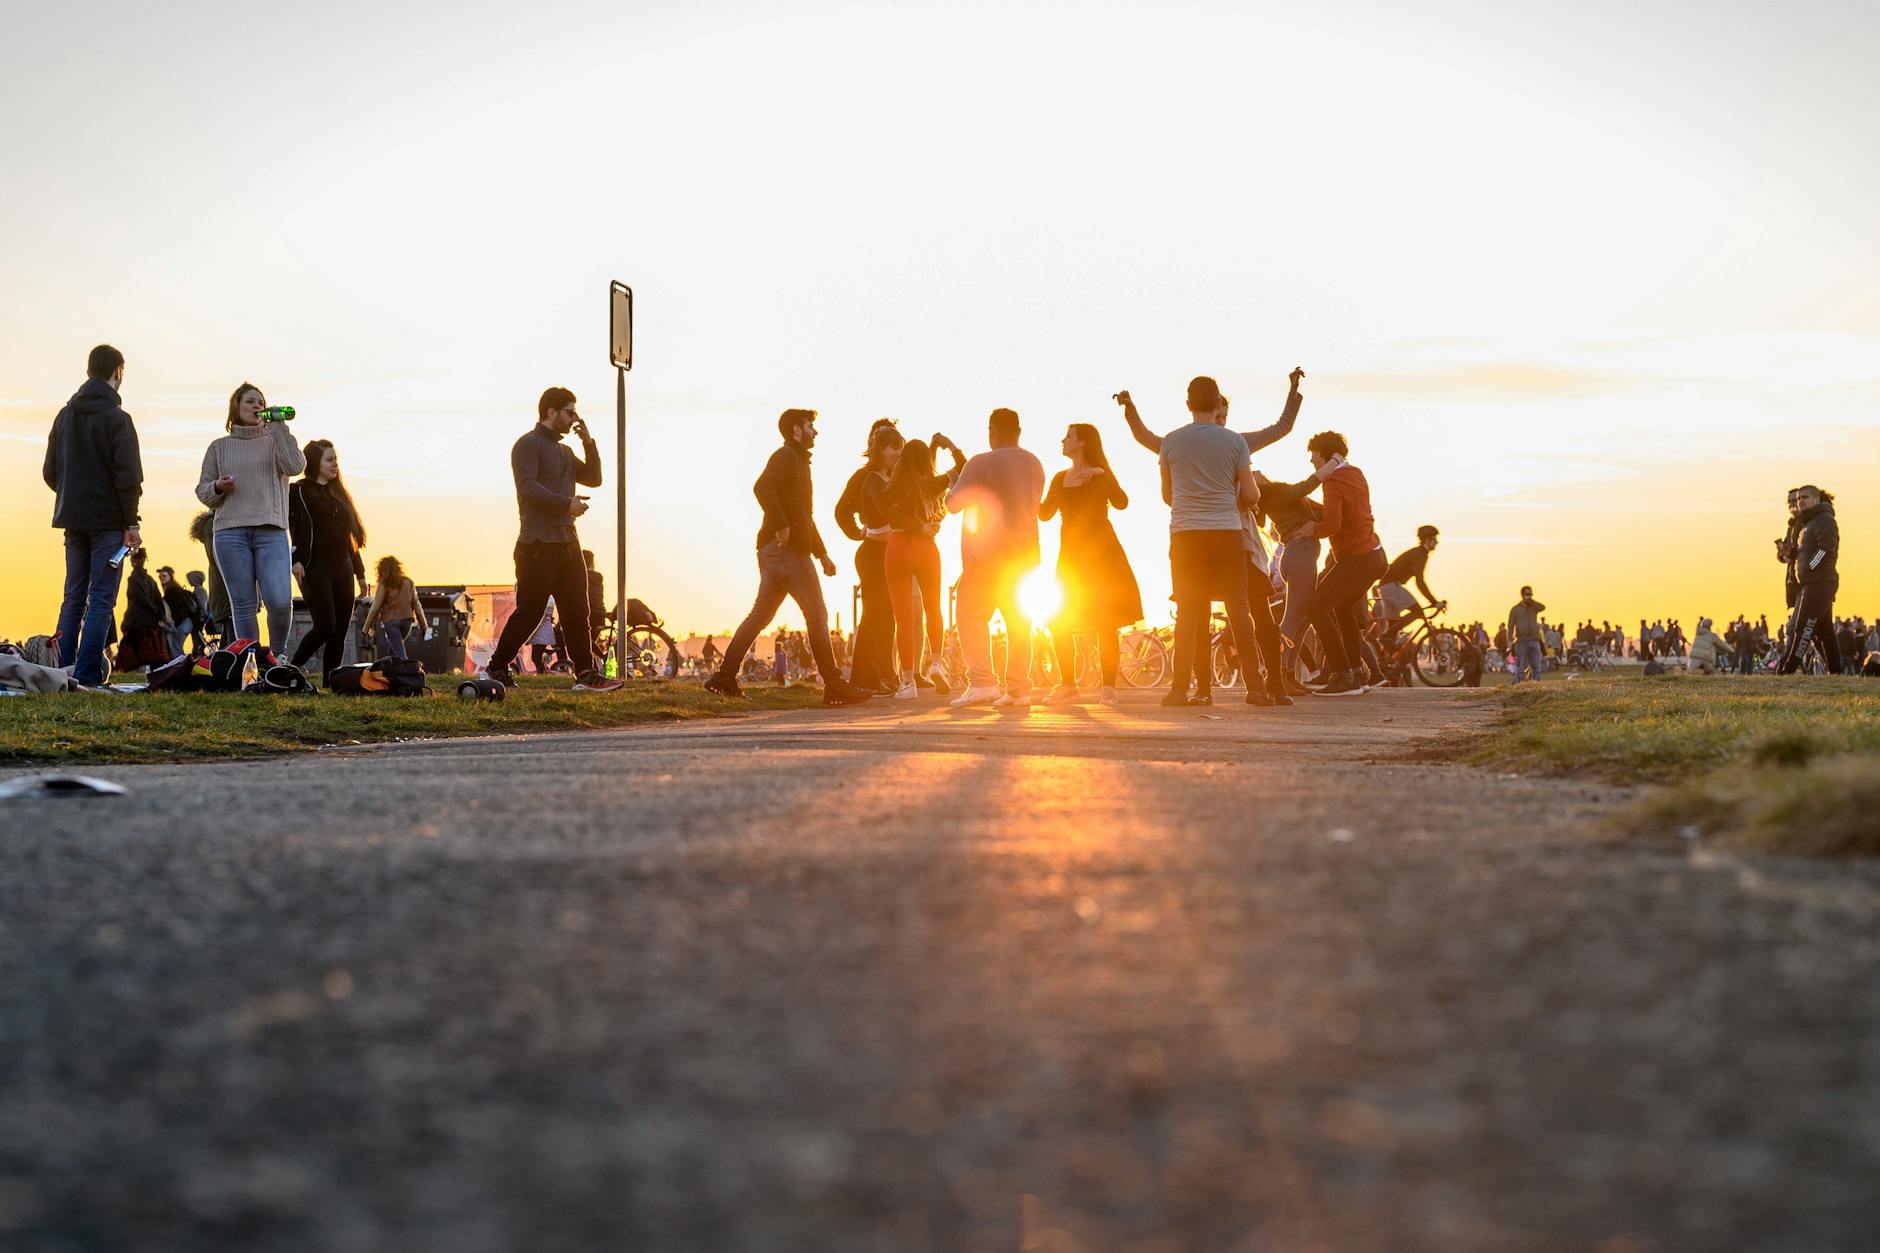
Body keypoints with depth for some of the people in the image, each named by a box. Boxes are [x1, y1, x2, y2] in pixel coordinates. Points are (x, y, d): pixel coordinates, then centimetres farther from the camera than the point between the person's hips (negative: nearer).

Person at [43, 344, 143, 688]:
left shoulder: (64, 416, 11)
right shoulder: (116, 418, -10)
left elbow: (50, 472, 13)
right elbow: (128, 476, -14)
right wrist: (131, 523, -9)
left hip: (73, 518, 6)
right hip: (108, 521, -6)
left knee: (73, 598, 12)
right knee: (101, 600, -6)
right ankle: (87, 676, -12)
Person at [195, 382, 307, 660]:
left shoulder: (276, 441, 15)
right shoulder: (219, 447, 18)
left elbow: (295, 466, -6)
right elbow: (202, 491, 19)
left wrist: (278, 427, -3)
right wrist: (218, 487, -4)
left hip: (271, 532, -1)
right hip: (230, 532, 1)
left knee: (280, 601, -16)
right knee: (243, 605, -3)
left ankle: (276, 655, 4)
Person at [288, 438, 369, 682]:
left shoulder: (339, 494, 20)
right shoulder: (298, 491, 0)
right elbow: (287, 526, -10)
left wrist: (360, 572, 19)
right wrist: (294, 559, -22)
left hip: (342, 569, 7)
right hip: (315, 569, -7)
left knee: (340, 631, 1)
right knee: (325, 626, -16)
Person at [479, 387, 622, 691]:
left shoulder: (564, 451, 22)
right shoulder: (529, 444, -5)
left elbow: (593, 478, 16)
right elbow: (528, 487, -18)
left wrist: (588, 443, 6)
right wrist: (567, 503, -23)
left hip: (567, 541, 9)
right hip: (538, 543, -9)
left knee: (577, 610, 3)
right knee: (529, 612, -6)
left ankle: (586, 675, 2)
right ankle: (496, 669, 4)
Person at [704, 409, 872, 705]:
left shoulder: (799, 462, 26)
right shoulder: (785, 456, -5)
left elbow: (806, 517, 32)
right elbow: (762, 487, -25)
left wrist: (822, 554, 28)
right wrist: (780, 525, -25)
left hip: (773, 551, 10)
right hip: (786, 547, -10)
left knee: (759, 615, 9)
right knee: (816, 614, -10)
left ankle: (724, 677, 6)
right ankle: (834, 685, -10)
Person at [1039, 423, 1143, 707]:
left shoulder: (1100, 474, -2)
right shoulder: (1060, 478, 14)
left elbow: (1121, 503, -18)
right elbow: (1045, 514, 10)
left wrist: (1101, 473, -27)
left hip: (1101, 555, -6)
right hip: (1070, 555, 6)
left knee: (1106, 623, -6)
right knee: (1059, 624, 0)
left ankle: (1109, 688, -4)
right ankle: (1067, 686, 8)